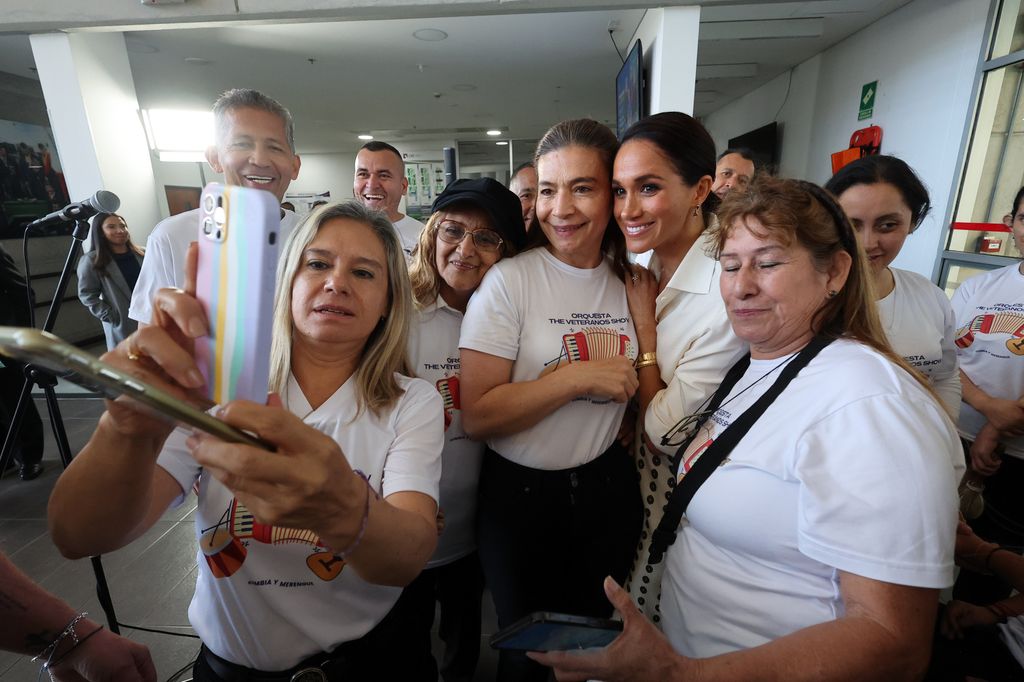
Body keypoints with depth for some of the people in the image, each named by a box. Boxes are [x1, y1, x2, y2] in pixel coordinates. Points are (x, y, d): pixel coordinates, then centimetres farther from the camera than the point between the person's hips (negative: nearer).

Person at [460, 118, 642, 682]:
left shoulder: (631, 281, -1)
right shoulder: (509, 281, -14)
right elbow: (477, 414, -19)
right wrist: (579, 377, -23)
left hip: (608, 486, 4)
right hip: (521, 493, -3)